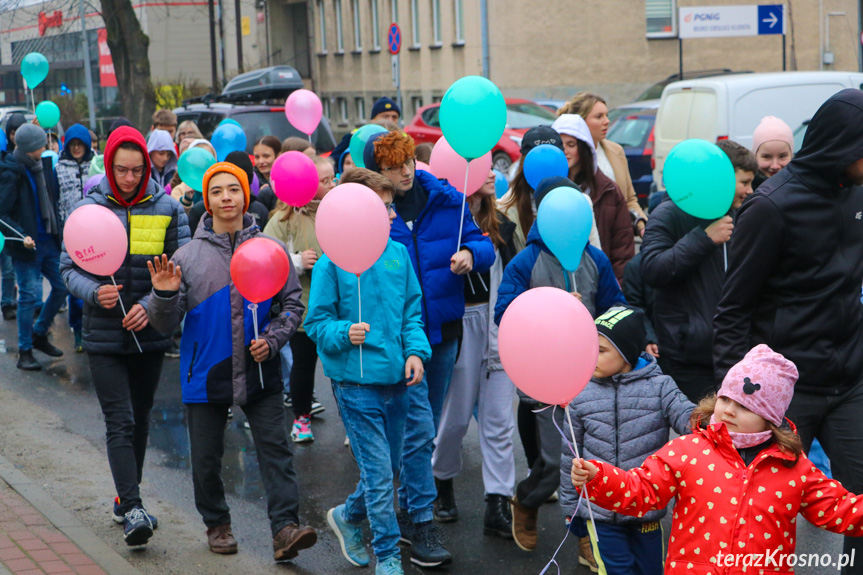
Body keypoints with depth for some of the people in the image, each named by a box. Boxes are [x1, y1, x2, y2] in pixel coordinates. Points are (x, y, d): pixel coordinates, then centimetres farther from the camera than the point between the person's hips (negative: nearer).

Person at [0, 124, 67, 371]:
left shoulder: (44, 164, 6)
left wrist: (59, 230, 14)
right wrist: (21, 237, -25)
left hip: (49, 240, 7)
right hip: (28, 246, -7)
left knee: (63, 286, 10)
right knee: (30, 295, -4)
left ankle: (39, 334, 29)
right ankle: (25, 352, 8)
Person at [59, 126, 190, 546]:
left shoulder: (167, 209, -1)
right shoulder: (89, 209, -2)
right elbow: (69, 267, 1)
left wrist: (150, 304, -16)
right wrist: (94, 293, -19)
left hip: (151, 334, 2)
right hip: (105, 336, -2)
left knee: (140, 420, 14)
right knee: (120, 423, -9)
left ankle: (126, 498, 30)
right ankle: (132, 510, -13)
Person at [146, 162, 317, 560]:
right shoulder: (188, 256, 2)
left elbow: (292, 304, 9)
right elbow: (166, 325, 1)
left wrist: (271, 340, -7)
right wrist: (164, 296, -20)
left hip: (260, 374, 0)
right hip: (206, 375, 1)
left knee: (275, 449, -8)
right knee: (206, 457, 9)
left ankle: (285, 528, -10)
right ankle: (217, 524, 27)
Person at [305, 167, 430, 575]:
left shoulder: (397, 253, 4)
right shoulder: (332, 262, -10)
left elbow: (413, 311, 11)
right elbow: (316, 322, -6)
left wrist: (416, 350, -4)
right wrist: (344, 334, -24)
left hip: (396, 378, 6)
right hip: (357, 383, -5)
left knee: (387, 468, 17)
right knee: (379, 474, -3)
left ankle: (347, 517, 42)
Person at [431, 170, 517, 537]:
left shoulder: (501, 225, 11)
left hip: (501, 324, 5)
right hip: (461, 324, -5)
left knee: (499, 417, 2)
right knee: (456, 415, 6)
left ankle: (498, 506, 4)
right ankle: (441, 482, 32)